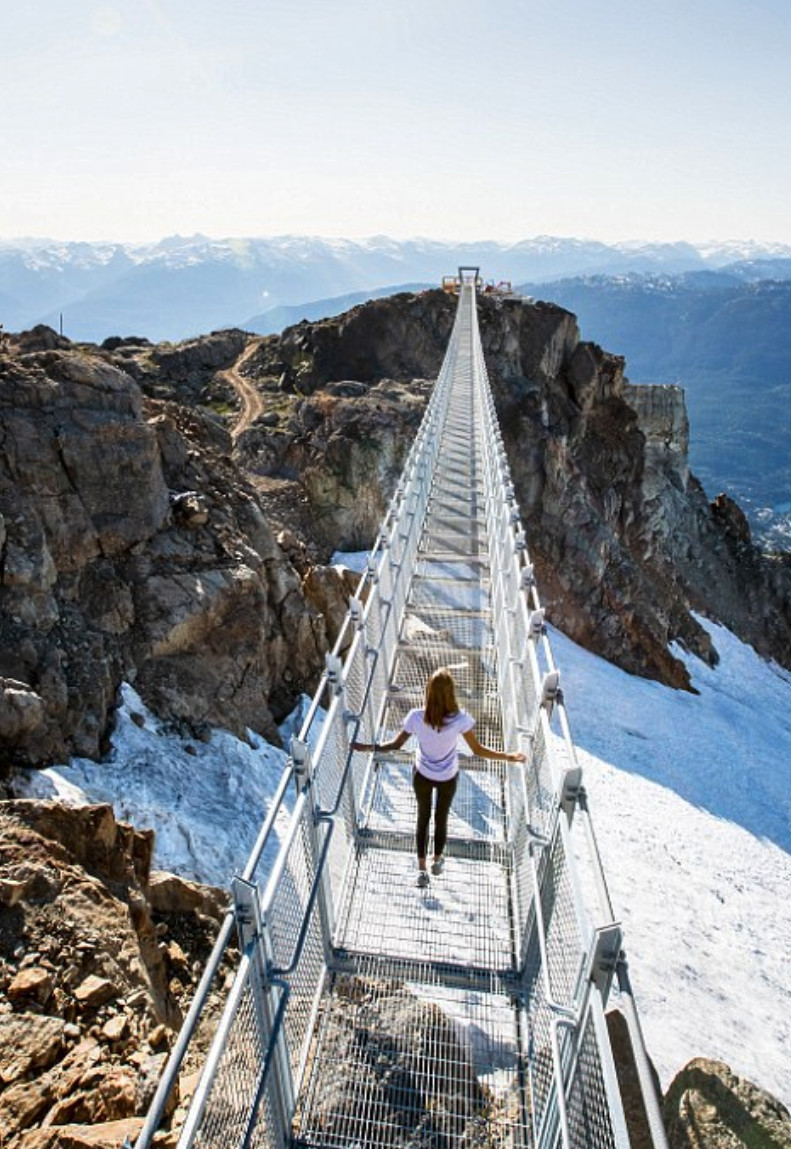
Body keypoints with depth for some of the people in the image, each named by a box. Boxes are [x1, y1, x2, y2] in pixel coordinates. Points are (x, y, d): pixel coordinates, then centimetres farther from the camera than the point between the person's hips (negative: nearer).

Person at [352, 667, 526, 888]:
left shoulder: (416, 717, -28)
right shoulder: (460, 719, -30)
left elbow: (396, 745, -16)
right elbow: (478, 750, -21)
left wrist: (367, 747, -4)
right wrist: (510, 757, -10)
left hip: (422, 775, 0)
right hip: (448, 778, 0)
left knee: (423, 817, 25)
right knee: (441, 818, 26)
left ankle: (422, 869, 35)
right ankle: (437, 861, 49)